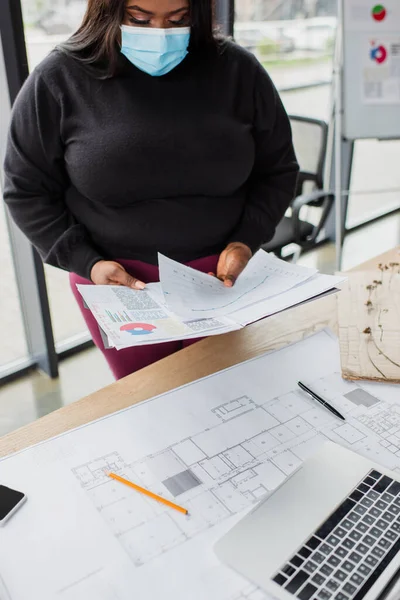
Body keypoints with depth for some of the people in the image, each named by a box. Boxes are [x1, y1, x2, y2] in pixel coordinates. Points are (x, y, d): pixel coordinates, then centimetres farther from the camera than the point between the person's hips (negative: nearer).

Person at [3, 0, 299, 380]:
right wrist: (84, 261, -12)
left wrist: (246, 240, -10)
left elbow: (278, 170, 5)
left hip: (221, 271, 2)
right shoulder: (60, 79, -8)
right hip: (118, 278, -1)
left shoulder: (237, 71, -4)